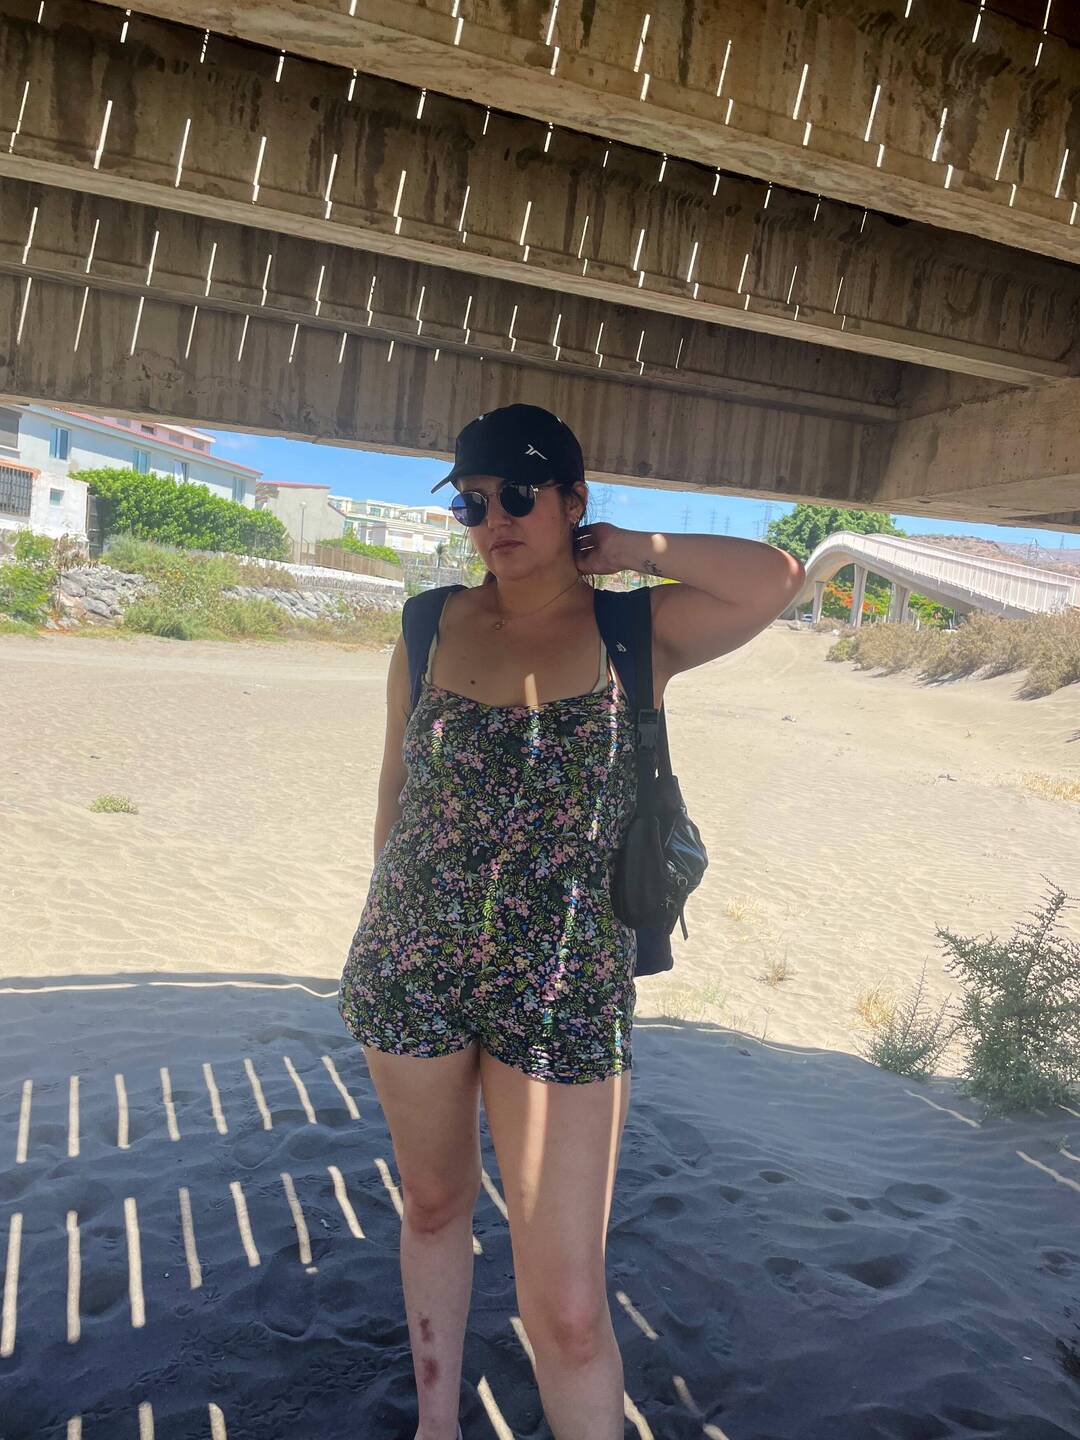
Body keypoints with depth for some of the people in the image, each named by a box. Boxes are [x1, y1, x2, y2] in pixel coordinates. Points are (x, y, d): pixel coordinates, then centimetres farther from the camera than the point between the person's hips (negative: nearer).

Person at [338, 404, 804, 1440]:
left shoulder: (637, 633, -4)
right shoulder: (433, 626, 2)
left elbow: (776, 579, -20)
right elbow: (395, 792, 10)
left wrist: (634, 551, -8)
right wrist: (386, 944, 15)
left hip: (565, 990, -3)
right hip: (414, 969, 3)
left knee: (567, 1307, -2)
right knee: (434, 1203, 23)